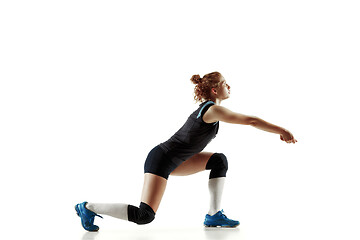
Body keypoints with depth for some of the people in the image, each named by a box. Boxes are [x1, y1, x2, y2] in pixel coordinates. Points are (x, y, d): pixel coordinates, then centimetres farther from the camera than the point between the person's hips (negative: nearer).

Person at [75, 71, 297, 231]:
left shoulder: (208, 108, 12)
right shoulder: (213, 110, -17)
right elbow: (251, 121, -19)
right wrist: (282, 131, -11)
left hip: (174, 160, 10)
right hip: (161, 159, -10)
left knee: (219, 160, 5)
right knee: (145, 216, -15)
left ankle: (214, 215, 5)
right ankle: (89, 208, -2)